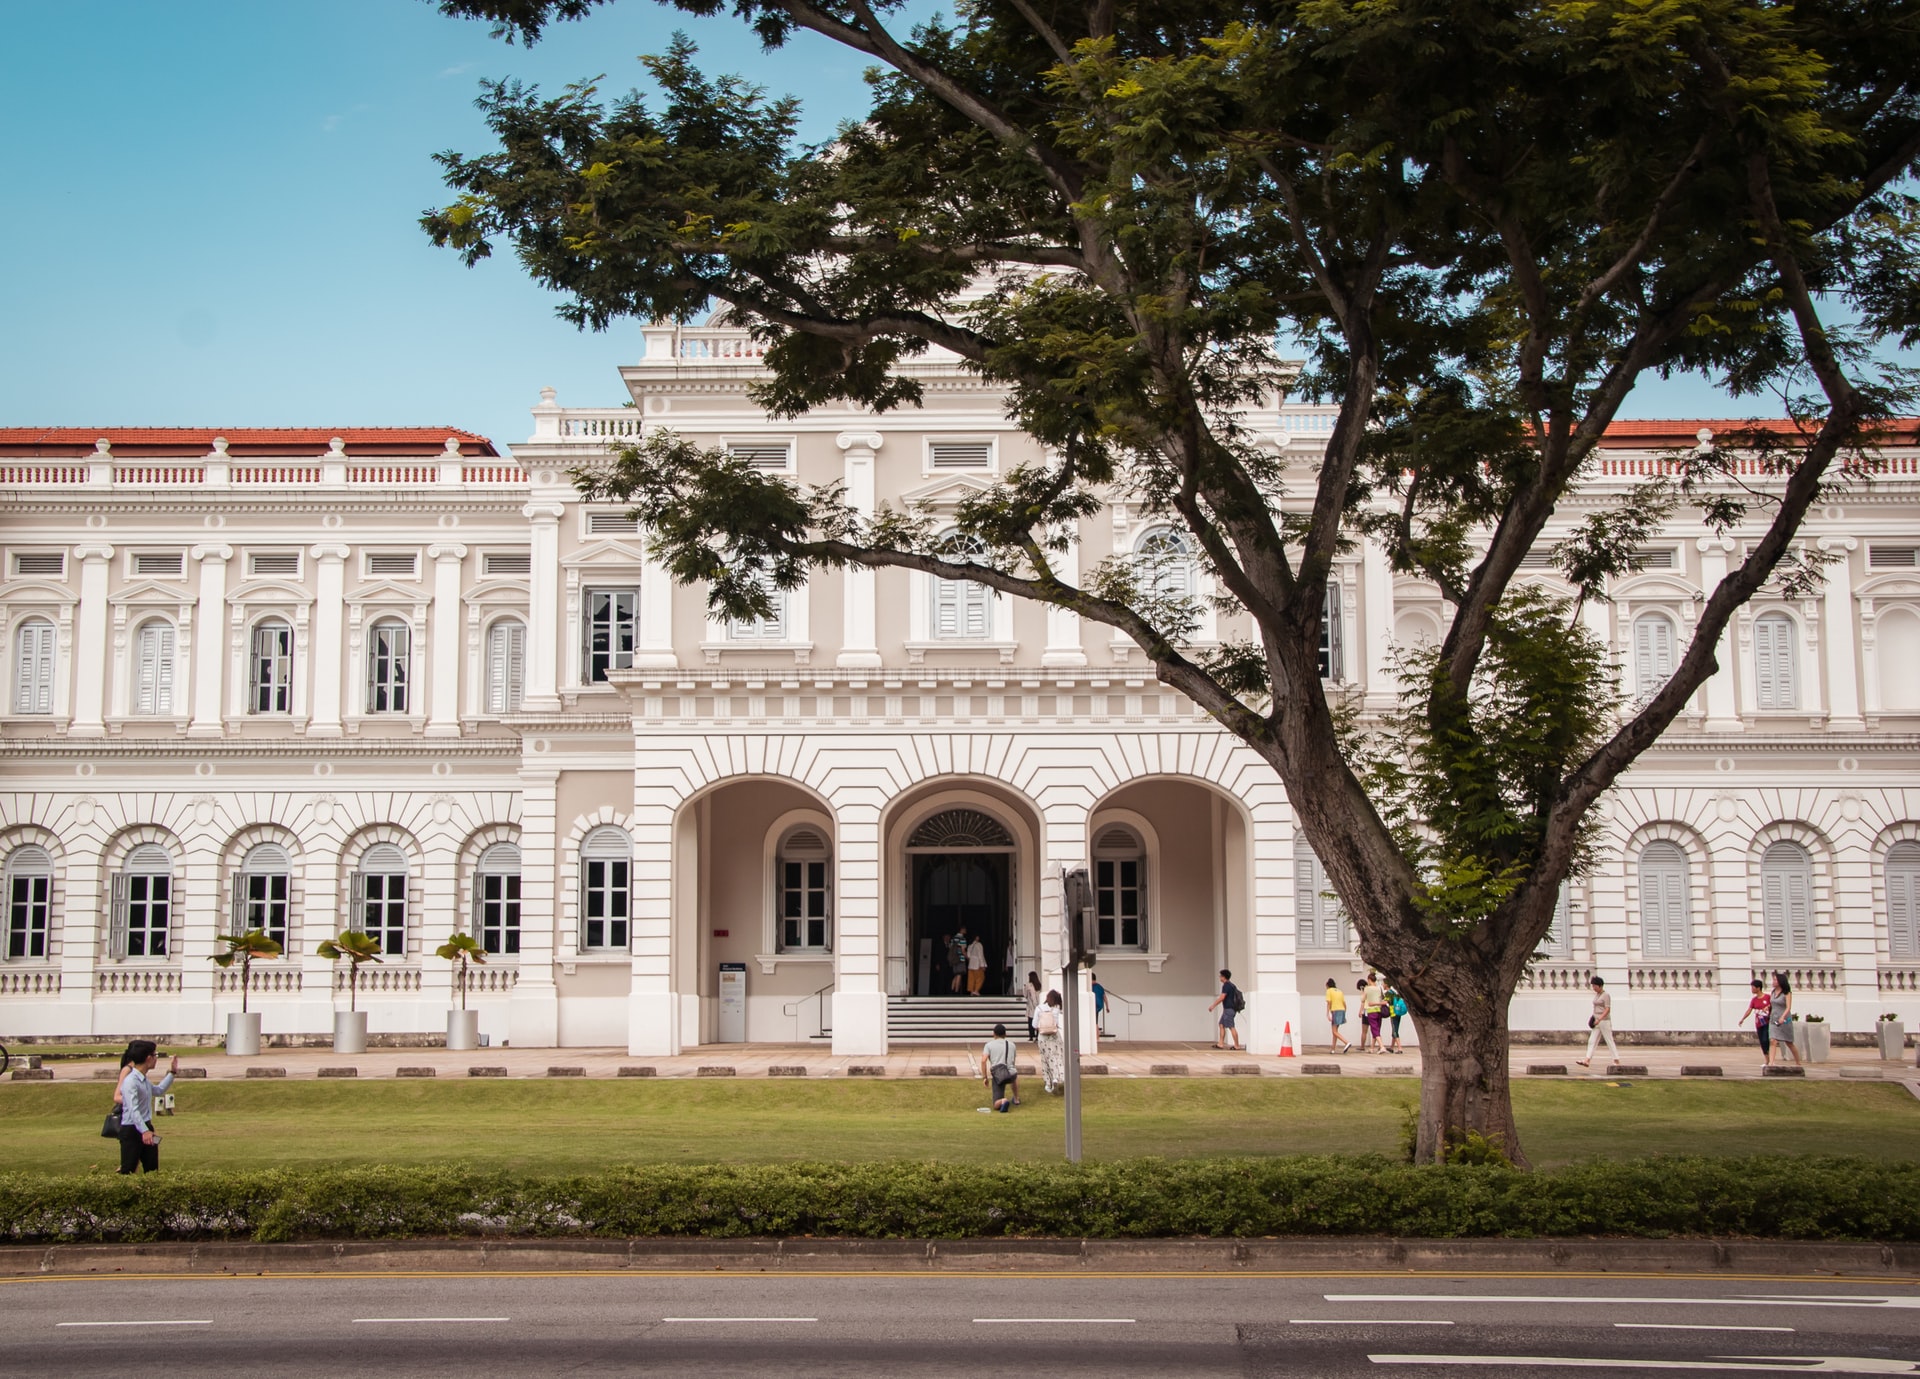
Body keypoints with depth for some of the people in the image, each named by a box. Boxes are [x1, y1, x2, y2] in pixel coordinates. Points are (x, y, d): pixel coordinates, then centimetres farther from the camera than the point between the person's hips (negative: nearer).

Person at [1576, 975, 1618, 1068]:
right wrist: (1593, 1017, 9)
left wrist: (1599, 1019, -25)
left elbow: (1608, 1010, -18)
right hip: (1597, 1022, 8)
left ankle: (1617, 1061, 6)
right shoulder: (1596, 995, 14)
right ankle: (1587, 1060, -6)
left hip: (1604, 1021, -8)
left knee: (1609, 1041, -2)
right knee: (1592, 1041, 0)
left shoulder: (1606, 995, -11)